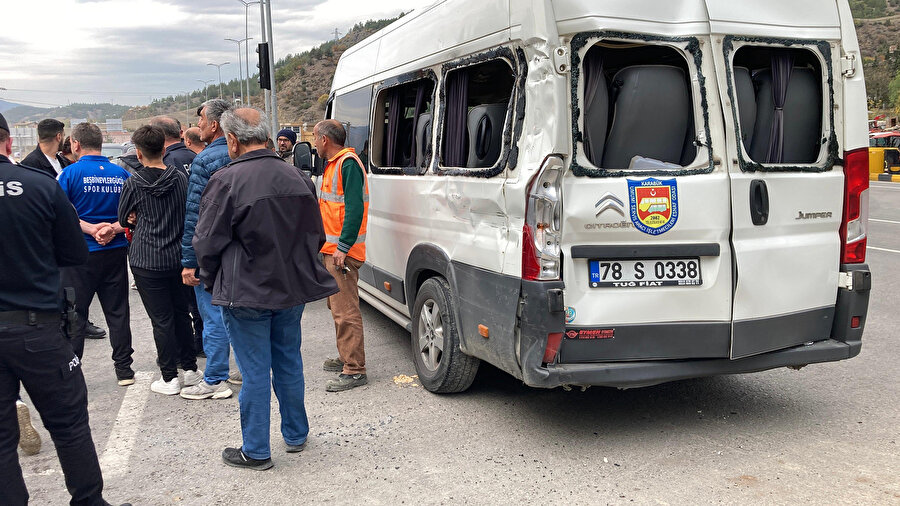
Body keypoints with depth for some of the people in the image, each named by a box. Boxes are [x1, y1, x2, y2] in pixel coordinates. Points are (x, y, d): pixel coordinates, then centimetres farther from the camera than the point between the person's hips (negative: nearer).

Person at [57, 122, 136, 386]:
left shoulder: (71, 172, -7)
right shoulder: (122, 173, 4)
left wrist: (91, 229, -14)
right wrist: (114, 228, -9)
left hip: (81, 254, -3)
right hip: (115, 252, 3)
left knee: (74, 314, 7)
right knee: (117, 312, 11)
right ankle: (124, 369, 15)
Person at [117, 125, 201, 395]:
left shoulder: (134, 182, -8)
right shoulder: (180, 176, 1)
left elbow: (123, 218, 5)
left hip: (147, 261, -4)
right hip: (178, 256, 4)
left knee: (161, 319, 2)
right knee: (181, 313, 15)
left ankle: (170, 377, 8)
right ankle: (190, 368, 22)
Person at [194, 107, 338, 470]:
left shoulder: (226, 181, -16)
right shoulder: (298, 178, 4)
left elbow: (208, 243, -11)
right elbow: (316, 235, 13)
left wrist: (212, 282, 6)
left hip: (247, 293, -6)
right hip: (292, 289, 6)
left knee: (254, 372, 4)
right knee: (289, 363, 19)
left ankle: (256, 451, 17)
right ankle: (296, 435, 33)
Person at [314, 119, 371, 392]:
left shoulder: (348, 163, -13)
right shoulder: (333, 164, 18)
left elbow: (355, 208, -21)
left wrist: (342, 247, -25)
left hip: (342, 252, -11)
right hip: (332, 249, 11)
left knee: (346, 310, -9)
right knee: (337, 306, 18)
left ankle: (355, 370, -5)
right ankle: (346, 358, 30)